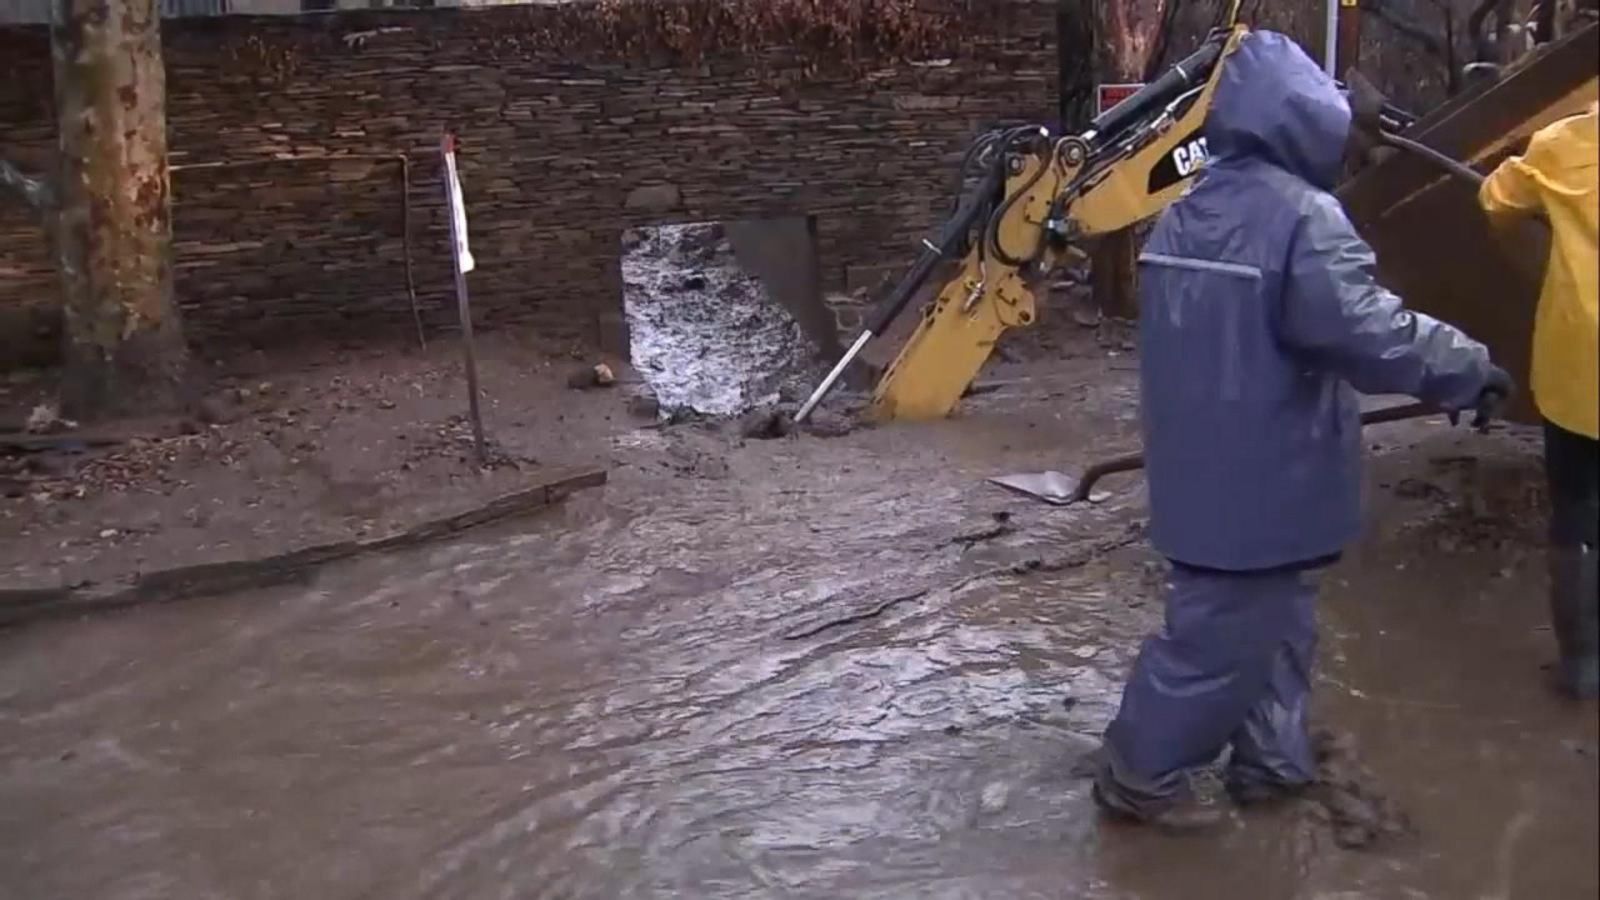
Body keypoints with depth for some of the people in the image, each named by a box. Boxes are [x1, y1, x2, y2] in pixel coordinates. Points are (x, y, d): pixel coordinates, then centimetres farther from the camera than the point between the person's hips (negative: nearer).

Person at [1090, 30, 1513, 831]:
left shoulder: (1184, 215, 9)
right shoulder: (1301, 216, -19)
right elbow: (1368, 332, -24)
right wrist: (1468, 368, -11)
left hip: (1199, 465, 9)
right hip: (1261, 475, -9)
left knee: (1272, 617, 22)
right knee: (1225, 632, 4)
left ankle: (1271, 760, 32)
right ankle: (1139, 772, 14)